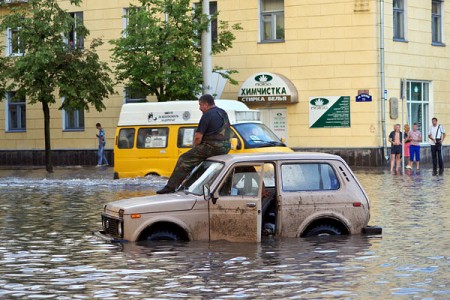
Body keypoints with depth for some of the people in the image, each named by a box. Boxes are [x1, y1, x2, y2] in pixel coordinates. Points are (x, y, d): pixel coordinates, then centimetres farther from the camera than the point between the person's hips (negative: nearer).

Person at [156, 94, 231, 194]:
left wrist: (195, 147, 6)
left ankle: (171, 187, -12)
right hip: (225, 148, 9)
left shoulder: (208, 115, -10)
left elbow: (198, 137, -14)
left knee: (184, 160, -6)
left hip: (213, 148, -9)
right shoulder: (223, 113, 18)